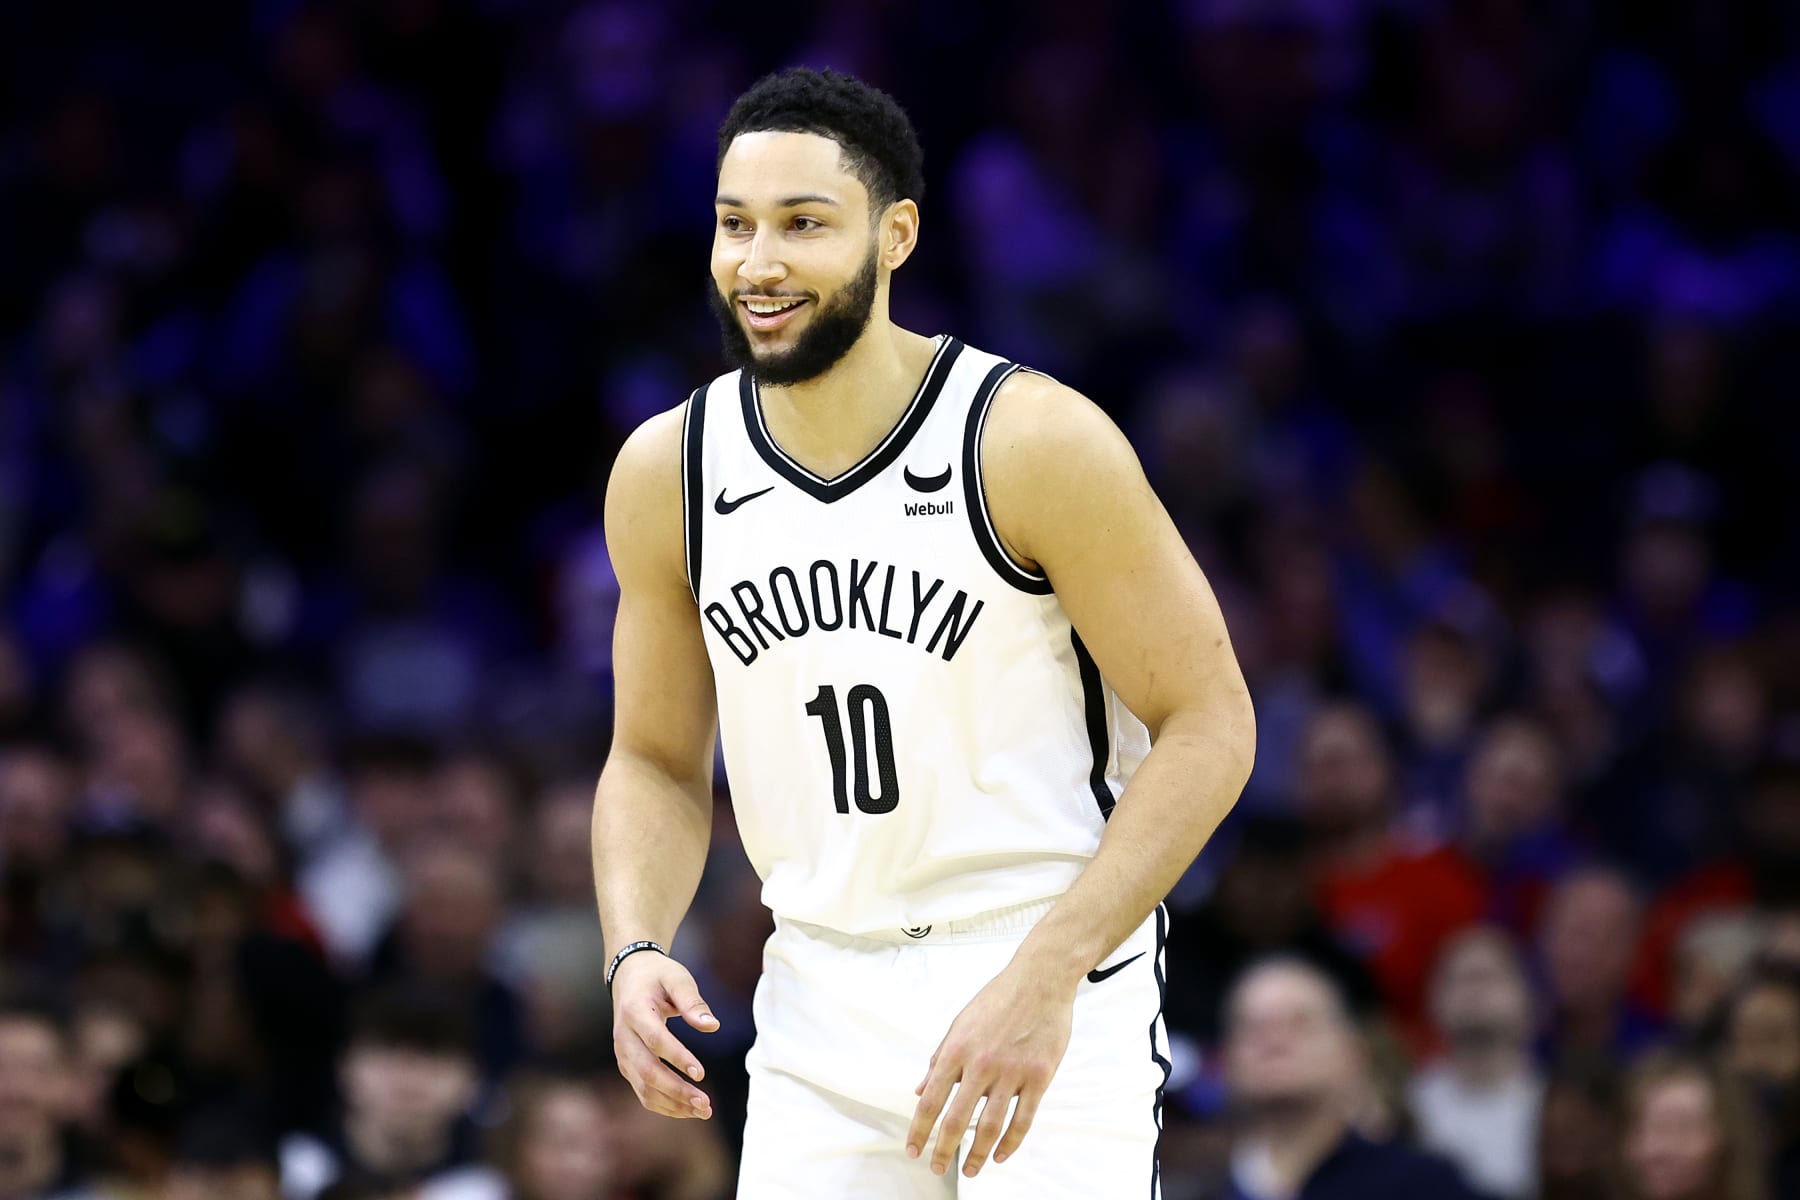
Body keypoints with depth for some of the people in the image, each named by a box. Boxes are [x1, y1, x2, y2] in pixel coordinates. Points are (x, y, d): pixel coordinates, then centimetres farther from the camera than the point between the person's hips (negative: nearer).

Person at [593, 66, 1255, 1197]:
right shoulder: (668, 474, 1)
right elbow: (656, 762, 12)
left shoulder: (1040, 442, -14)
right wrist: (635, 953, -8)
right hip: (821, 1008, 4)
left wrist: (1044, 979, -21)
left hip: (1055, 989, -4)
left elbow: (1208, 726, -12)